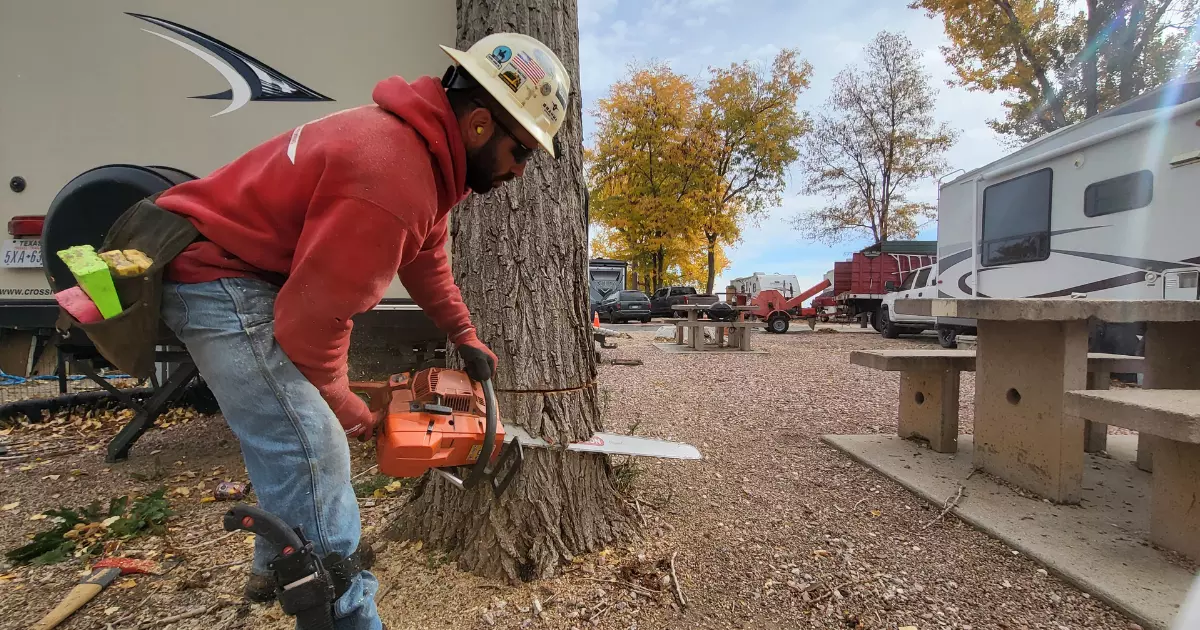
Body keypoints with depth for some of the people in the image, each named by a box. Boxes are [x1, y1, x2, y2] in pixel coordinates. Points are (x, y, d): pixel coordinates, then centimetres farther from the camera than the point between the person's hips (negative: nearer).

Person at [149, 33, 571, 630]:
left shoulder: (424, 144, 2)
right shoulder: (392, 178, -31)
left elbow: (427, 258, 15)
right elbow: (312, 316, -26)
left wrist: (465, 338, 14)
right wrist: (343, 407, -8)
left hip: (258, 275, 11)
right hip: (223, 283, -10)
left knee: (293, 437, 20)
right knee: (311, 451, -12)